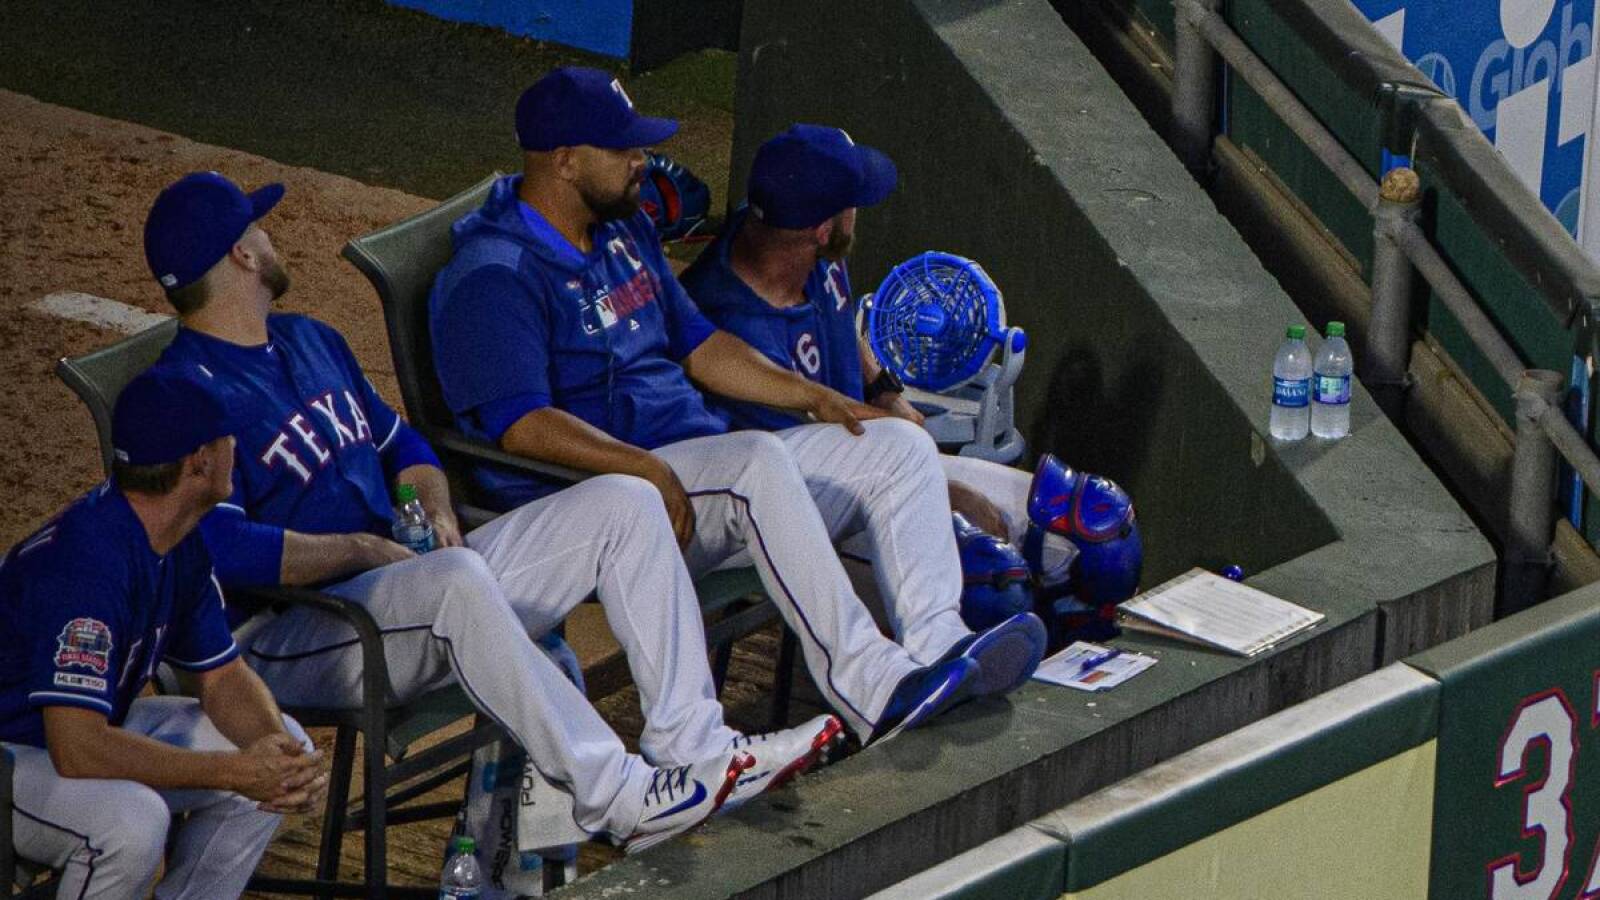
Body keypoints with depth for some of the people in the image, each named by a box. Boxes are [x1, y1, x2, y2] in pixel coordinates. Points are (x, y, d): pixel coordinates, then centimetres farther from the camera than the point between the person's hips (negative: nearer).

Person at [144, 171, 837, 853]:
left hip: (400, 572, 10)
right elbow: (219, 547, -22)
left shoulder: (310, 340, 21)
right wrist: (365, 550, -16)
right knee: (458, 578, -41)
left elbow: (398, 442, 28)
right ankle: (612, 796, -36)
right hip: (292, 633, -9)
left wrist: (435, 511, 6)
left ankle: (691, 745, -9)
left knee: (621, 505, 0)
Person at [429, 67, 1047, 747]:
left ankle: (934, 648, -21)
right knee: (759, 459, -36)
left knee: (898, 445, -1)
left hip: (705, 465, 10)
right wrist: (642, 468, -33)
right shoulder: (494, 276, -11)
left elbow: (694, 343, 28)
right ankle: (865, 688, -41)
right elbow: (520, 424, -23)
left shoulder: (625, 232, 19)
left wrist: (813, 398, 17)